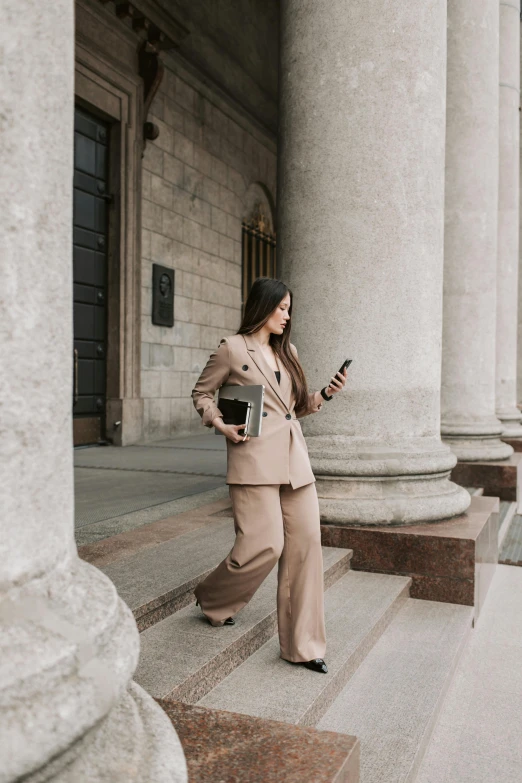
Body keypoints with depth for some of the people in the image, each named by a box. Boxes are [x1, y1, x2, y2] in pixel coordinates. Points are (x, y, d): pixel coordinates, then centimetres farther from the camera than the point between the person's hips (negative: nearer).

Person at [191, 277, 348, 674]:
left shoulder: (287, 351, 17)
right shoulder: (233, 349, -2)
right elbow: (201, 393, 6)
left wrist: (325, 393, 6)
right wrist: (222, 426, -9)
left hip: (294, 459, 7)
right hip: (254, 458, -6)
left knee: (307, 542, 0)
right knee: (265, 544, -11)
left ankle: (303, 645, 12)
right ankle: (212, 598, 21)